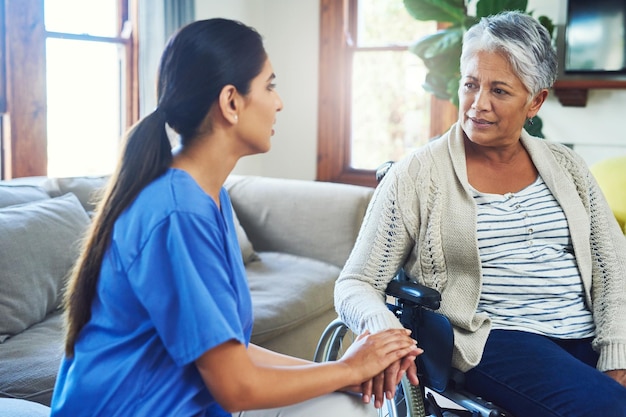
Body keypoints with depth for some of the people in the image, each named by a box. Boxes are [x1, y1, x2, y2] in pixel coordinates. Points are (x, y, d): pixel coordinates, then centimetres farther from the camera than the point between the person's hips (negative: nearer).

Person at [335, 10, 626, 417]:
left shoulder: (567, 167, 12)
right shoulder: (417, 175, -2)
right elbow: (356, 284, -2)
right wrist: (383, 328, -25)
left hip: (589, 337, 5)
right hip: (494, 337, -4)